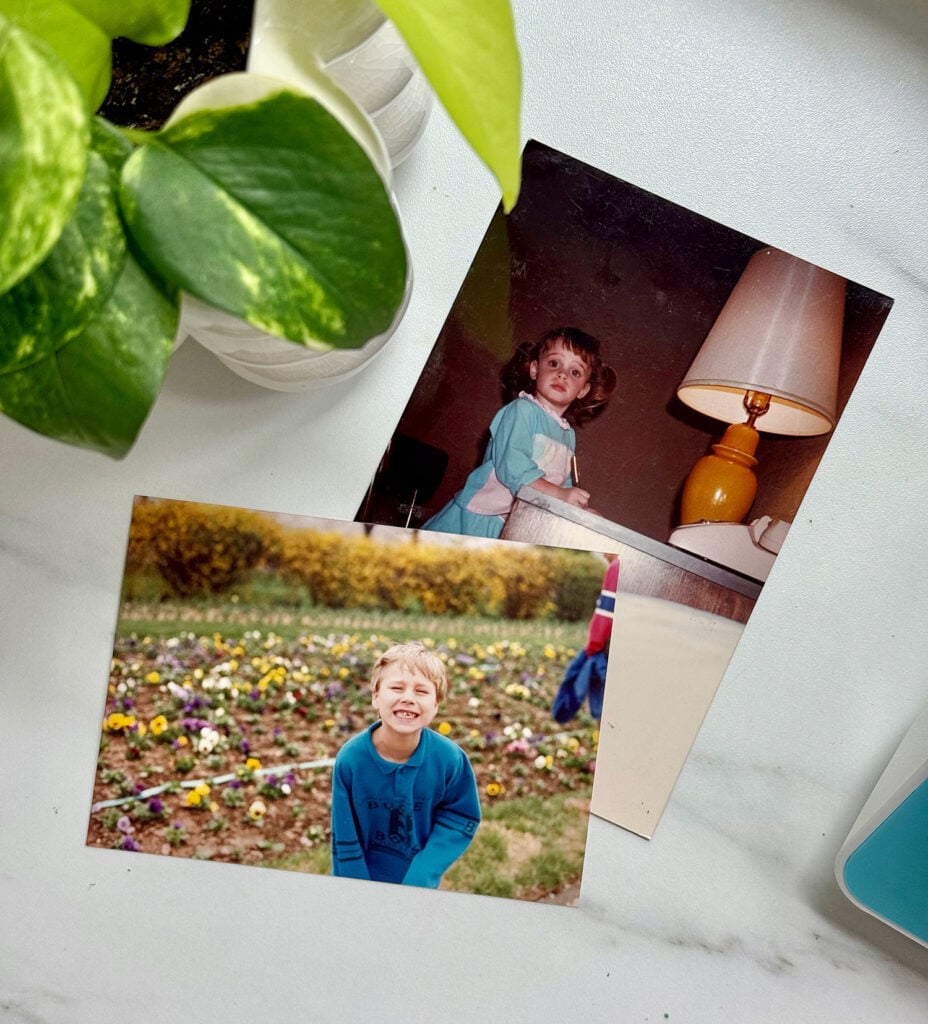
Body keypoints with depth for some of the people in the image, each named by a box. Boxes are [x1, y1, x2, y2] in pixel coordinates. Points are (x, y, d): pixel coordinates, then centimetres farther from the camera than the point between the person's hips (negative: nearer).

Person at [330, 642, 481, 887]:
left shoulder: (450, 758, -24)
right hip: (361, 880, 0)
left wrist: (419, 878, -19)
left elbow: (462, 820, -11)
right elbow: (344, 838, -13)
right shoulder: (350, 758, -23)